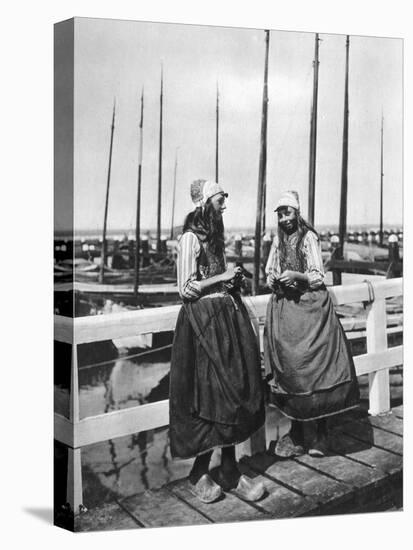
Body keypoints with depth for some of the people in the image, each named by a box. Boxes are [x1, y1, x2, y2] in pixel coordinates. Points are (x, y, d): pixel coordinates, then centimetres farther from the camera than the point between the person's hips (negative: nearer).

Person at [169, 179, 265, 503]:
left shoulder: (215, 236, 16)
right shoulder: (191, 238, -10)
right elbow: (186, 288, -15)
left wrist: (233, 279, 6)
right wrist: (222, 277, -11)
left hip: (227, 317, 9)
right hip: (204, 320, -8)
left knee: (231, 392, 7)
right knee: (211, 396, -5)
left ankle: (229, 471, 16)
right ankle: (199, 474, 11)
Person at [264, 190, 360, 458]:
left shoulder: (309, 237, -2)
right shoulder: (278, 240, 14)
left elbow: (318, 277, -5)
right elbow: (269, 273, 21)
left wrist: (297, 276, -21)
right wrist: (274, 280, -1)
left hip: (311, 307, -4)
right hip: (283, 307, 4)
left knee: (318, 365, -9)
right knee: (288, 368, 0)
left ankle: (322, 432, 5)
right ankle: (296, 434, 10)